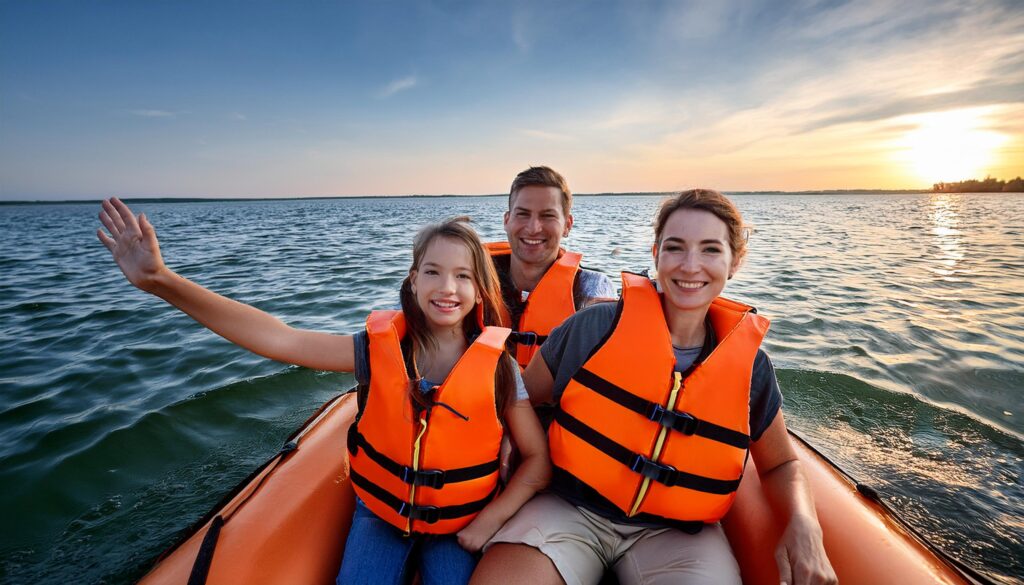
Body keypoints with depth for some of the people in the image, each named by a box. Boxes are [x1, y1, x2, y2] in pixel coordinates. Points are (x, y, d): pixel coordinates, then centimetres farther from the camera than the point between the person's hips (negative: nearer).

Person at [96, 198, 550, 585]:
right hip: (380, 512, 1)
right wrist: (161, 281, -32)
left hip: (457, 526, 0)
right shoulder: (379, 348, -17)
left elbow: (538, 458, -9)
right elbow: (277, 338, -25)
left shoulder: (498, 366, -18)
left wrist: (489, 520, -14)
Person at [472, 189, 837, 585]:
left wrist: (804, 525, -7)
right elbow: (519, 401, 2)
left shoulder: (750, 366, -3)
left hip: (677, 533, 3)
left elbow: (779, 465, 11)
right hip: (570, 510, -1)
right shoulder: (596, 327, -11)